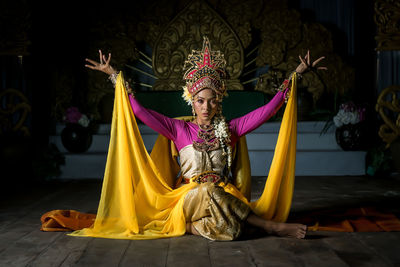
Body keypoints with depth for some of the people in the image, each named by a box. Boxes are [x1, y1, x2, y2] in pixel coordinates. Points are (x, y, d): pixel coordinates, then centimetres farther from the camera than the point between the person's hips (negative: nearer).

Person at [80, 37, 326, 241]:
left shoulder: (230, 129, 10)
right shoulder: (180, 129, 7)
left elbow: (269, 109, 8)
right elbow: (139, 110, 3)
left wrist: (297, 74, 6)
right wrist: (114, 75, 2)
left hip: (222, 198, 1)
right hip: (189, 198, 0)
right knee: (208, 191, -34)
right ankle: (271, 226, -26)